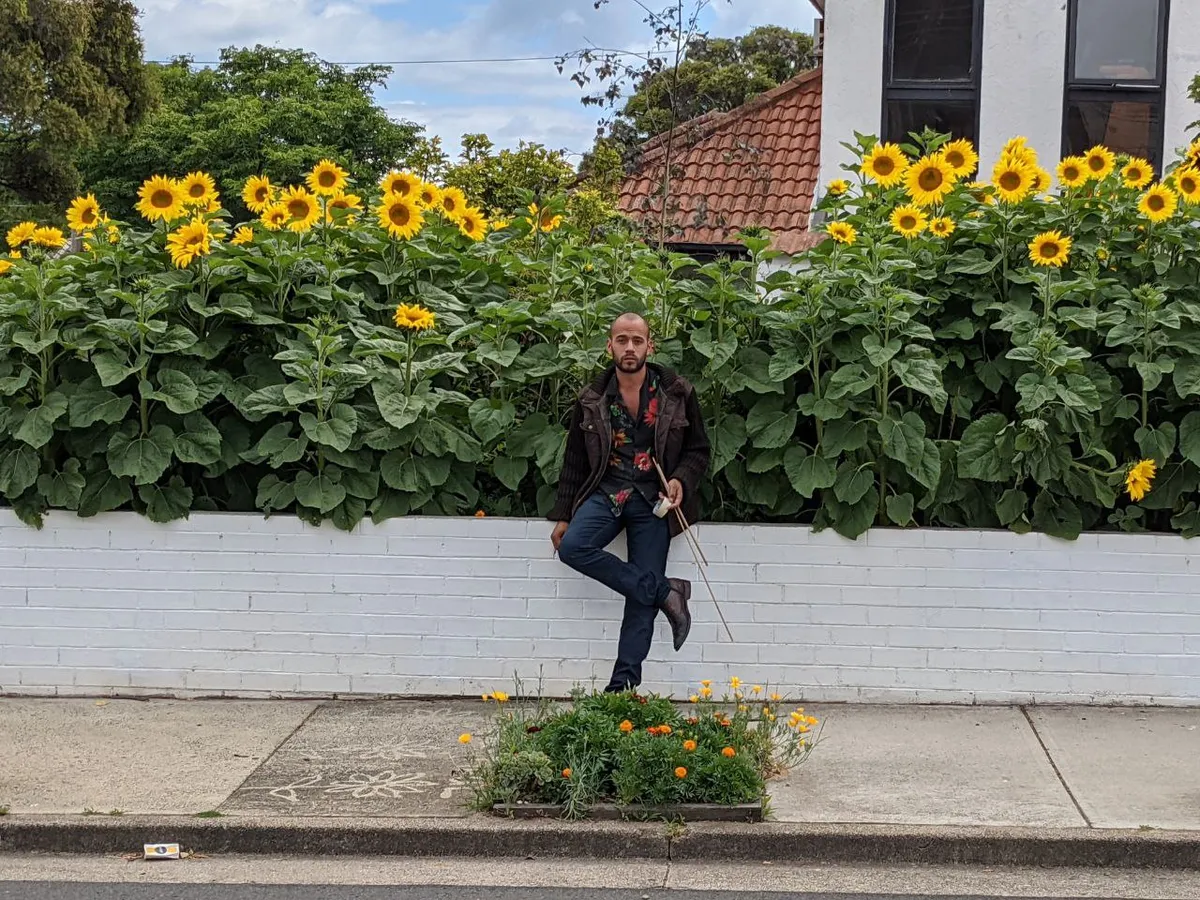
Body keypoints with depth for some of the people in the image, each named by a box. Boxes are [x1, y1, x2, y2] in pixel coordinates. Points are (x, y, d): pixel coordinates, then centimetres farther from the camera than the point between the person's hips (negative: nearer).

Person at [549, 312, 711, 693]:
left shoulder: (677, 394, 2)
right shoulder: (592, 400, 6)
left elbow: (697, 450, 8)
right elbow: (575, 462, 12)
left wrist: (681, 480, -13)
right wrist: (563, 516, 9)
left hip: (653, 498, -2)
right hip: (606, 491, 2)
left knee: (642, 599, -9)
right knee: (572, 548, -27)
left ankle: (623, 684, -6)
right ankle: (665, 591, -17)